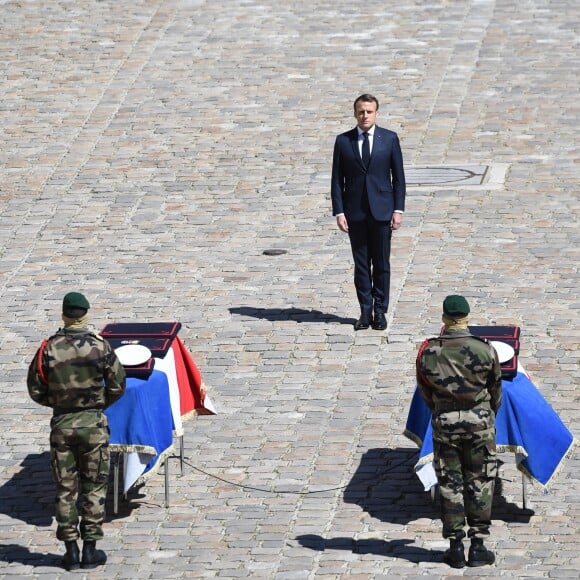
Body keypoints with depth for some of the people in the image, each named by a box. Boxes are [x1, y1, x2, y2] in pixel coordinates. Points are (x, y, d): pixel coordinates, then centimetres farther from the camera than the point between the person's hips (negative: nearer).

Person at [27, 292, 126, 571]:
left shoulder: (48, 349, -6)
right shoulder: (100, 347, -9)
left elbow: (35, 389, -2)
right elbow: (117, 386, -5)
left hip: (61, 423, 1)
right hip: (93, 423, -1)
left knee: (65, 488, 8)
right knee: (94, 487, 7)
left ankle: (70, 551, 9)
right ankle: (90, 550, 8)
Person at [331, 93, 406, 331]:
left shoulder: (389, 139, 2)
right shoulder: (343, 141, 3)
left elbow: (398, 176, 4)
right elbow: (337, 179, 4)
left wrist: (398, 209, -3)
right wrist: (338, 212, -4)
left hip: (381, 211, -1)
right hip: (355, 212, 1)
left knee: (381, 263, 3)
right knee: (361, 264, 5)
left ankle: (380, 311, 11)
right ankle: (365, 311, 11)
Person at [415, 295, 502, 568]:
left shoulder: (428, 352, -7)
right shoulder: (485, 350, -9)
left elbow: (425, 392, 5)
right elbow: (495, 392, 4)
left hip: (444, 423, 1)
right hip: (480, 421, -1)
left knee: (449, 484, 8)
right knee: (479, 483, 7)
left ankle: (455, 547, 8)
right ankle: (478, 546, 7)